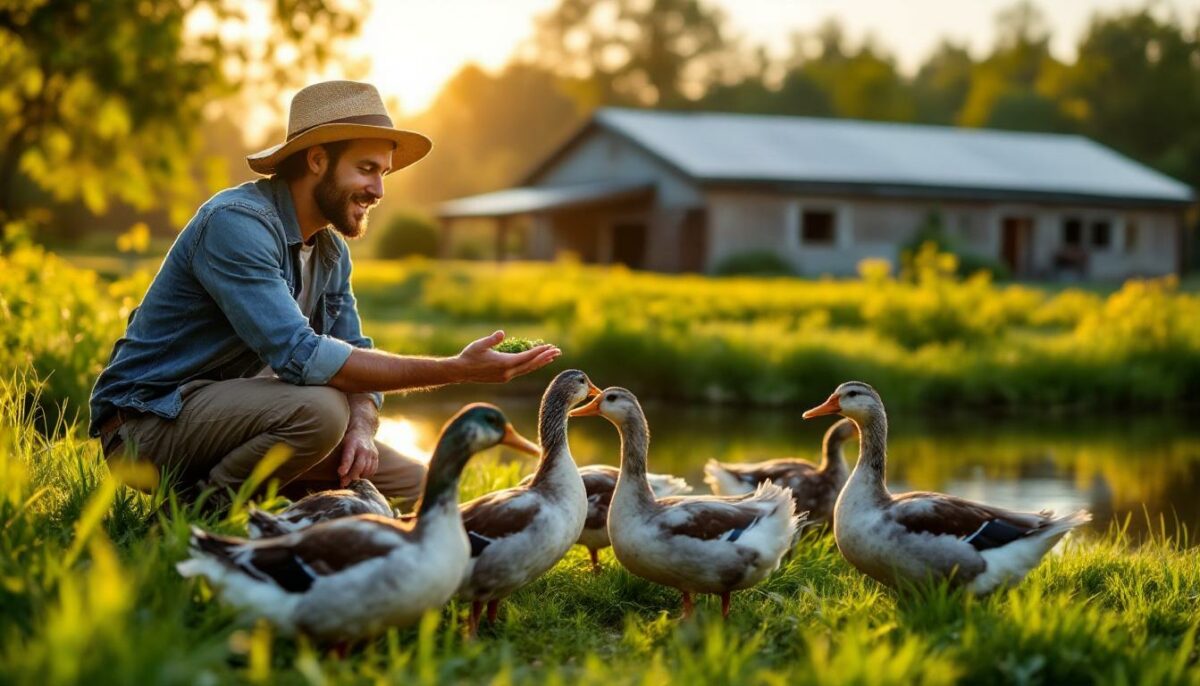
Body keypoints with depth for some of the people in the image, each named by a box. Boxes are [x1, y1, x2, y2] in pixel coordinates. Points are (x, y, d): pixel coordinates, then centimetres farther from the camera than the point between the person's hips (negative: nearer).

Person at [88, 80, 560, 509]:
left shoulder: (332, 250, 7)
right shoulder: (237, 222, -22)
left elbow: (355, 356, 5)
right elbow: (301, 357, -32)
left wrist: (361, 426, -20)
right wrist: (456, 370, -33)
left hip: (232, 410, 9)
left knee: (418, 489, 2)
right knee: (319, 409, -35)